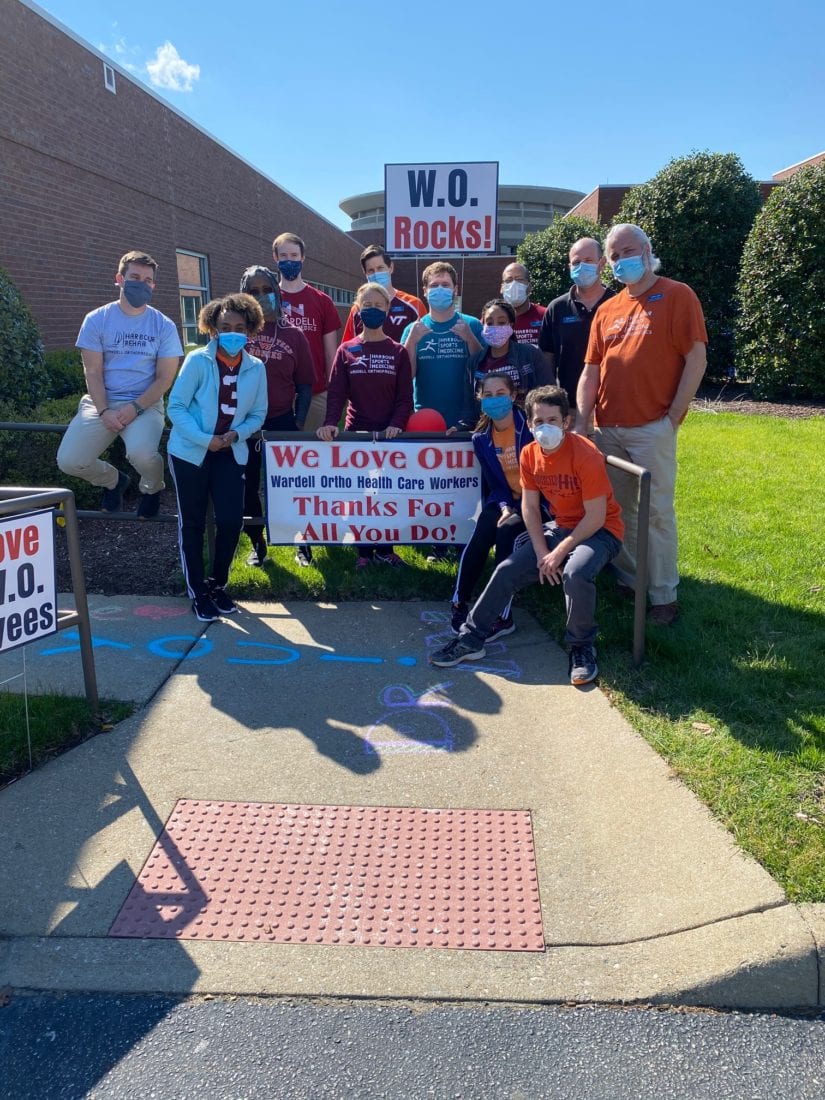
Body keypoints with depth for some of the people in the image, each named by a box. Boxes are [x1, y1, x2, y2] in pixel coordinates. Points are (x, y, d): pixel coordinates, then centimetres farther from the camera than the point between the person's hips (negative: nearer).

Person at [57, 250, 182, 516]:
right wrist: (104, 411, -14)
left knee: (141, 453, -33)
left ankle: (152, 488, 6)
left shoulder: (164, 326, 1)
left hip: (146, 404, -2)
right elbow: (93, 372, 0)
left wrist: (135, 408, -15)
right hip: (102, 402, 2)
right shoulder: (96, 320, 2)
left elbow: (165, 378, -2)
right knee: (68, 461, -16)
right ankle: (113, 480, 19)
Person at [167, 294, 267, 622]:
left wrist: (236, 434, -15)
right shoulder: (198, 360, -13)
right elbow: (176, 407, -13)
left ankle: (218, 585, 22)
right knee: (192, 523, 6)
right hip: (191, 452, -3)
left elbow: (257, 414, 3)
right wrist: (205, 439, -21)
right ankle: (198, 593, 19)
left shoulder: (256, 368, -3)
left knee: (231, 520, -1)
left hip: (230, 453, 3)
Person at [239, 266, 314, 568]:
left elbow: (304, 384, 4)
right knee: (247, 487, 9)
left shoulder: (293, 335, 2)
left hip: (282, 423, -1)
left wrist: (299, 423, -4)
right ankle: (258, 544, 25)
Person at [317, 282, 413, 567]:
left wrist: (397, 424, -18)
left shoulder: (398, 352, 4)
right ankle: (364, 550, 14)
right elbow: (336, 392, -4)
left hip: (390, 434, 0)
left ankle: (385, 548, 17)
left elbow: (405, 396, -2)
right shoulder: (346, 350, 4)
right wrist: (330, 422, -21)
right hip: (356, 432, 0)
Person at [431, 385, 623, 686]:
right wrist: (542, 552, -11)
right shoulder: (530, 454, -4)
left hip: (600, 530, -6)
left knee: (575, 573, -36)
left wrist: (559, 552, -22)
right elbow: (530, 507, 0)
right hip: (559, 527, 6)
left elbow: (596, 516, -23)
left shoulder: (585, 455, -23)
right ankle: (471, 639, 8)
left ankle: (582, 648, -12)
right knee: (508, 569, -5)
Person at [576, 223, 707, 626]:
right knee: (619, 509, 12)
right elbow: (590, 371, 11)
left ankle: (664, 596, 7)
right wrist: (581, 423, 1)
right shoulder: (607, 310, 14)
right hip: (608, 429, 6)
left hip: (652, 428, -5)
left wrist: (673, 416, -11)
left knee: (657, 512, -3)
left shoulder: (677, 296, -1)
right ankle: (629, 581, 27)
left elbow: (696, 359, -7)